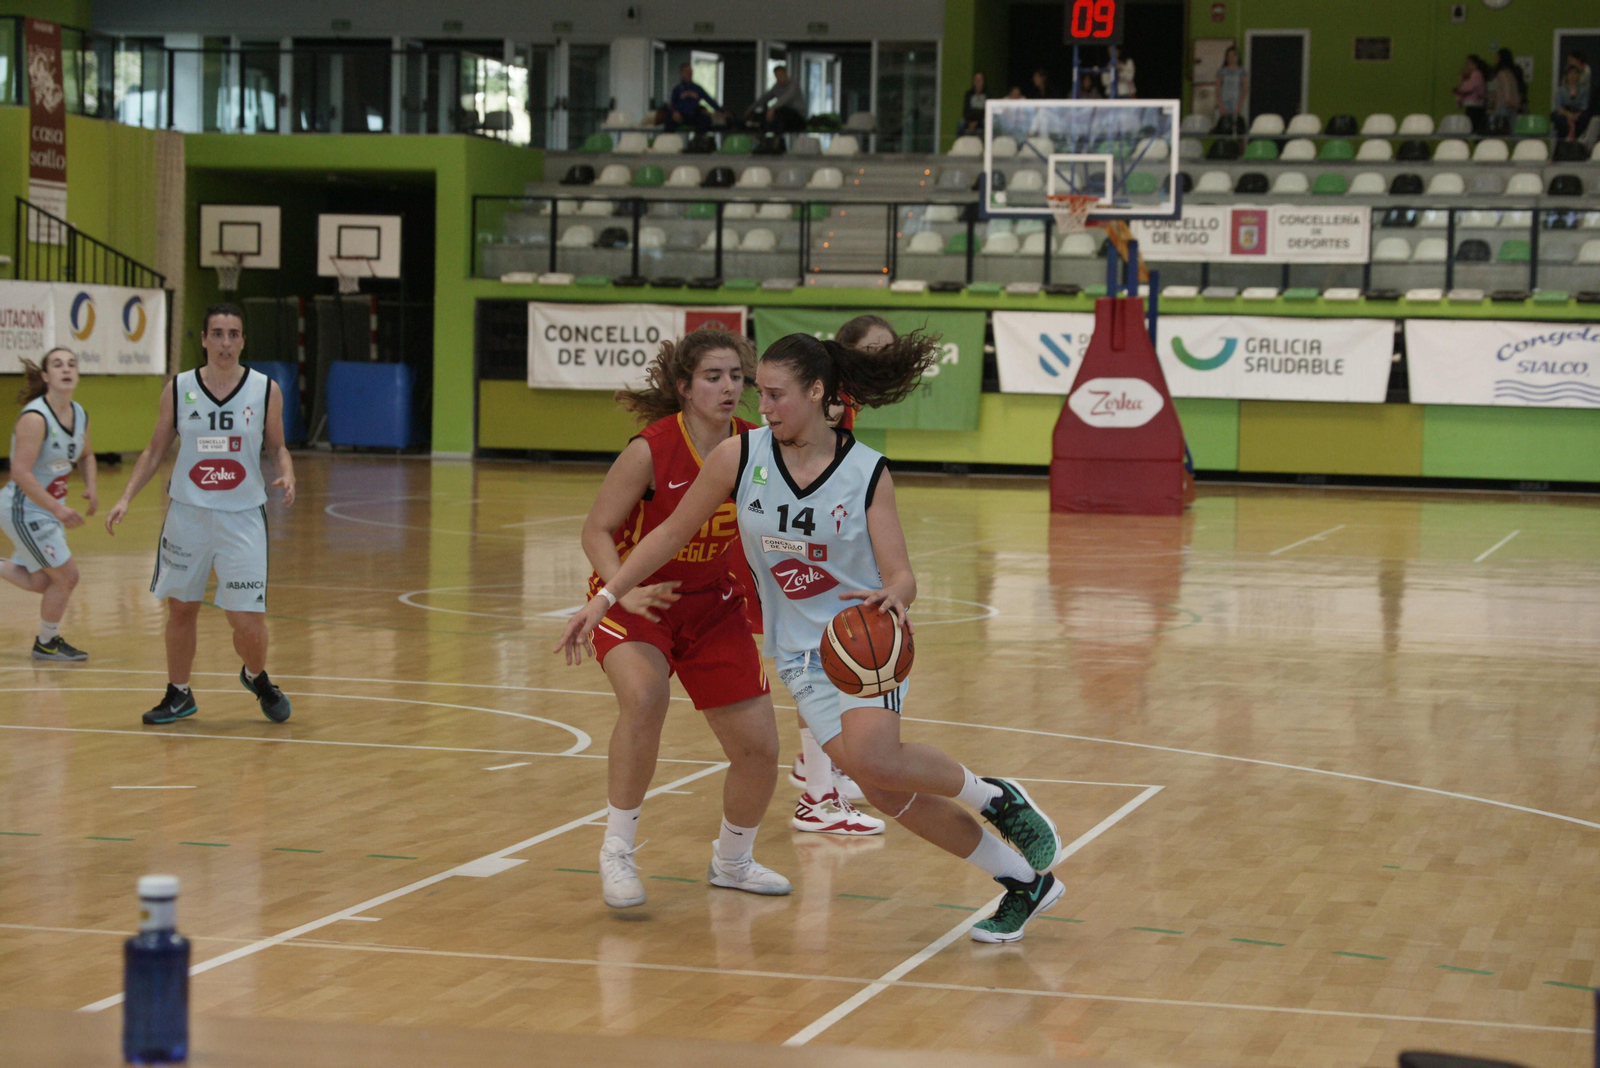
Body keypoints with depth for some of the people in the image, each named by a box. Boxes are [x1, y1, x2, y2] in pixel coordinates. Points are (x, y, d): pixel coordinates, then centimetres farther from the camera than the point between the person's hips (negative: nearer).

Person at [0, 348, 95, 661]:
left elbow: (85, 455, 20)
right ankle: (47, 644, 19)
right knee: (66, 576, -1)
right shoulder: (35, 418, -24)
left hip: (50, 509, 9)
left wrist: (90, 486, 1)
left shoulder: (79, 415, 1)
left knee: (40, 582, 17)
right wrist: (58, 509, -30)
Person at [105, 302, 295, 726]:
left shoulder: (265, 390, -3)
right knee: (181, 609, 12)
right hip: (187, 514, 2)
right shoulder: (178, 389, -1)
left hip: (242, 518, -2)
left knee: (248, 621, -7)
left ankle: (256, 678, 25)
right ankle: (178, 694, 31)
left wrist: (287, 475, -13)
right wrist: (126, 497, -2)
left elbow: (277, 445, 8)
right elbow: (156, 449, 8)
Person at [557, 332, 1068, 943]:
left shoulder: (868, 473, -8)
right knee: (886, 790, -12)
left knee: (871, 758, -31)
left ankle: (996, 799, -4)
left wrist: (894, 598, -33)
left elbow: (900, 575, -10)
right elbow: (673, 533, 5)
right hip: (802, 651, 2)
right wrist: (604, 599, 1)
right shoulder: (739, 457, -5)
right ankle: (1024, 883, 6)